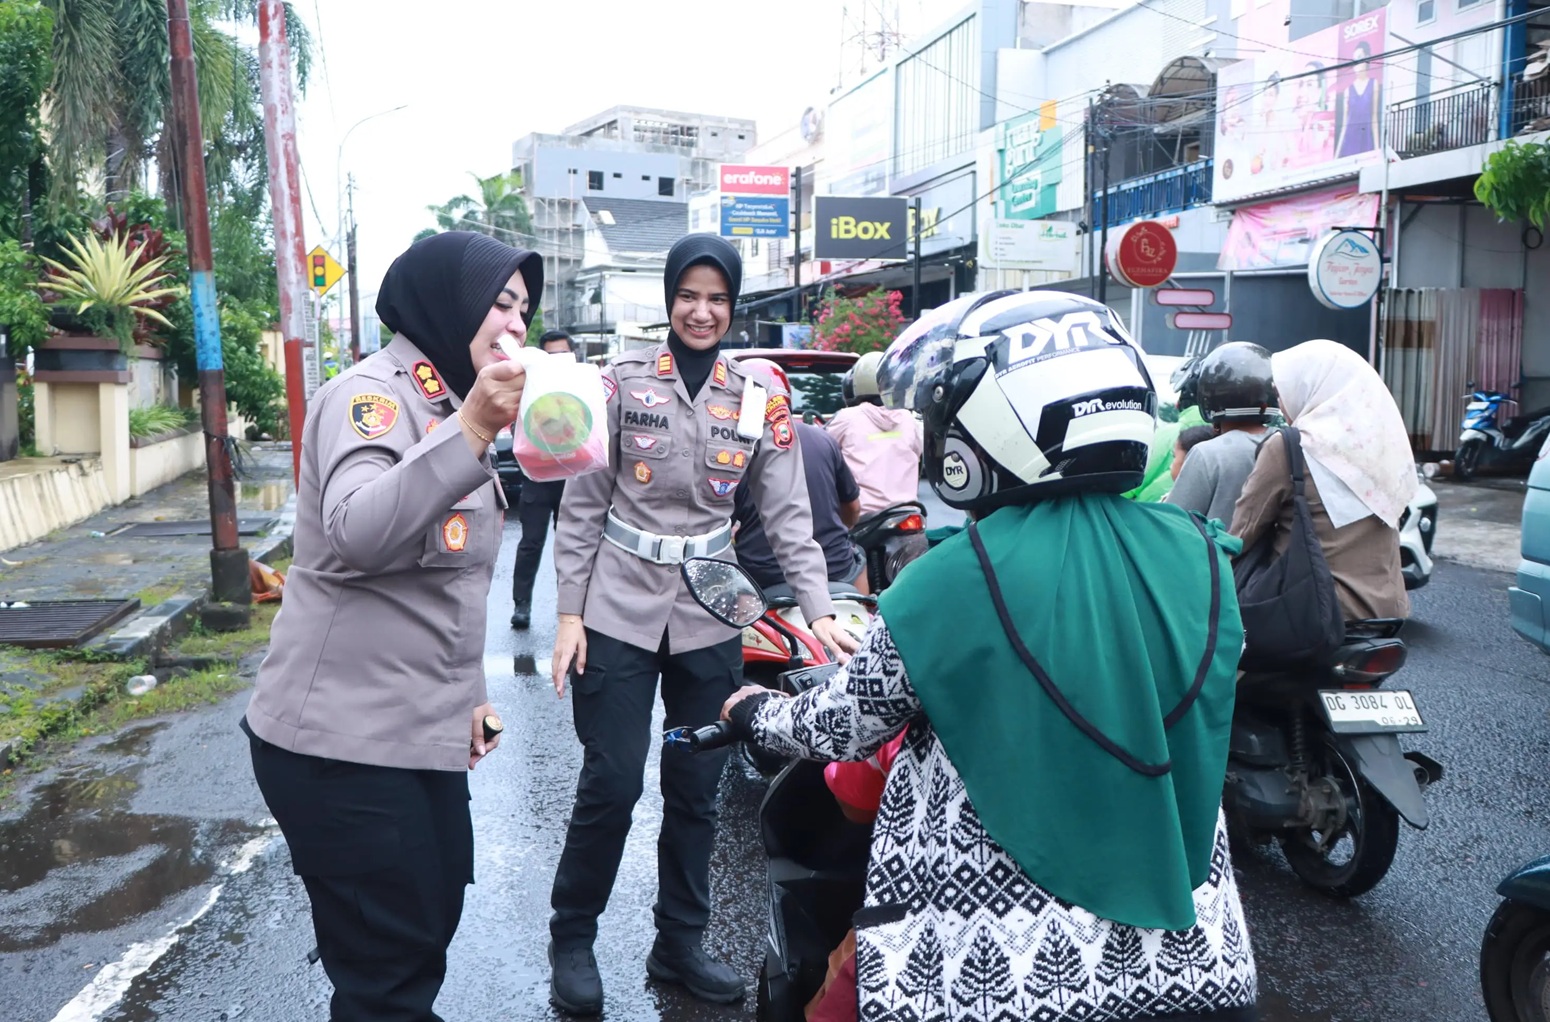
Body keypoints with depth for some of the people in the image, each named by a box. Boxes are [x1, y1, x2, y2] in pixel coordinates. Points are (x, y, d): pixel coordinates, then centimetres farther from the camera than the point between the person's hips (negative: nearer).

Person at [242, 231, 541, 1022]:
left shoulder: (446, 407, 14)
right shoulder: (372, 395, -14)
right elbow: (359, 534, -33)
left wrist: (466, 690, 21)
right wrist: (472, 431, -42)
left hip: (422, 734, 9)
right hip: (344, 741, -9)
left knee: (430, 925, 18)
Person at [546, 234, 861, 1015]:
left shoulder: (759, 399, 4)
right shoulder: (623, 381, -2)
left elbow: (788, 514, 1)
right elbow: (582, 505, -1)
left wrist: (819, 612, -10)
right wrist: (570, 612, -6)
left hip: (709, 619, 3)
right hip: (619, 611, -2)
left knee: (696, 791, 10)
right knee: (611, 784, -1)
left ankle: (679, 945, 27)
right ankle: (572, 941, 20)